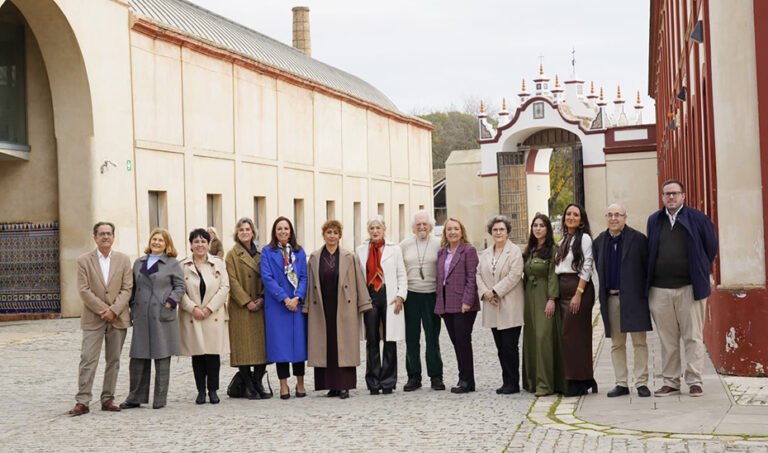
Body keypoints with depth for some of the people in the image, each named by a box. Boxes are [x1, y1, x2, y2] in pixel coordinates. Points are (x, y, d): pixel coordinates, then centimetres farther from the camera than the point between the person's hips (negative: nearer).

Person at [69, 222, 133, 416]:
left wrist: (113, 310, -13)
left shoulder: (123, 260, 5)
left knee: (113, 361, 6)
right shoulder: (84, 261, 0)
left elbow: (127, 289, 0)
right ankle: (82, 401, -4)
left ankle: (108, 399, 13)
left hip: (118, 318, 2)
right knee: (88, 360, -6)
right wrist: (103, 310, -12)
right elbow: (84, 291, -6)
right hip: (93, 318, -2)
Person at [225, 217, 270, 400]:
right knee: (244, 348, -3)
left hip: (259, 307, 4)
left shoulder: (260, 254, 13)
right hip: (241, 309, -4)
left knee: (262, 346, 2)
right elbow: (233, 282, -7)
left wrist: (262, 298, -4)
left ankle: (258, 383, 10)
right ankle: (249, 386, 2)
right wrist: (247, 302, -13)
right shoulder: (232, 255, 0)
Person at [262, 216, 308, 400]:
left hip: (298, 303, 2)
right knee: (280, 342, -1)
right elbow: (267, 278, -6)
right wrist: (284, 298, -13)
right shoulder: (267, 252, 2)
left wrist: (297, 297, -11)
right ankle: (283, 385, 5)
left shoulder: (299, 252, 9)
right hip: (277, 304, -2)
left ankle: (300, 383, 13)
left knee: (299, 341, 3)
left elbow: (304, 276, 4)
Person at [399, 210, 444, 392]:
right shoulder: (405, 245, 7)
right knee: (411, 338, 5)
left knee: (432, 337, 3)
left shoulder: (439, 244, 1)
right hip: (410, 295, 2)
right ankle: (414, 377, 13)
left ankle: (436, 376, 11)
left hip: (432, 295, -2)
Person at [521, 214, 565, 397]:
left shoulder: (553, 250, -5)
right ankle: (532, 381, 14)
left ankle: (545, 384, -9)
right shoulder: (528, 251, 15)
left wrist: (552, 299, -18)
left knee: (544, 337, -10)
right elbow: (525, 275, 14)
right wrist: (525, 298, 8)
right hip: (529, 297, 7)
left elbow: (553, 275, -11)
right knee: (530, 338, 8)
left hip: (545, 297, -7)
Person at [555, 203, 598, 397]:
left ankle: (579, 382, -2)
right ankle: (586, 380, 13)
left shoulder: (584, 238, -5)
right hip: (563, 290, 7)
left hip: (579, 288, -7)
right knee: (579, 336, 9)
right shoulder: (563, 241, 18)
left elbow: (586, 268, -11)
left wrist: (578, 294, -17)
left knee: (571, 335, -8)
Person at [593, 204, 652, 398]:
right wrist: (604, 293, 10)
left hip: (634, 297, -4)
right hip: (611, 298, 4)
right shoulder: (599, 242, 9)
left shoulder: (638, 239, -4)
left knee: (639, 342, 0)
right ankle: (621, 384, 13)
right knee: (616, 344, 8)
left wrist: (645, 293, -6)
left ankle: (641, 383, 4)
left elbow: (648, 267, -3)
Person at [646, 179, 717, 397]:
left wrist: (701, 273, 10)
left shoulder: (697, 219, 0)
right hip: (660, 289, 3)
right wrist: (651, 279, 12)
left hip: (690, 288, -3)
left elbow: (711, 247, 7)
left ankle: (695, 381, 5)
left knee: (693, 338, 0)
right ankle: (670, 383, 13)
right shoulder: (654, 221, 9)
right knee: (667, 340, 7)